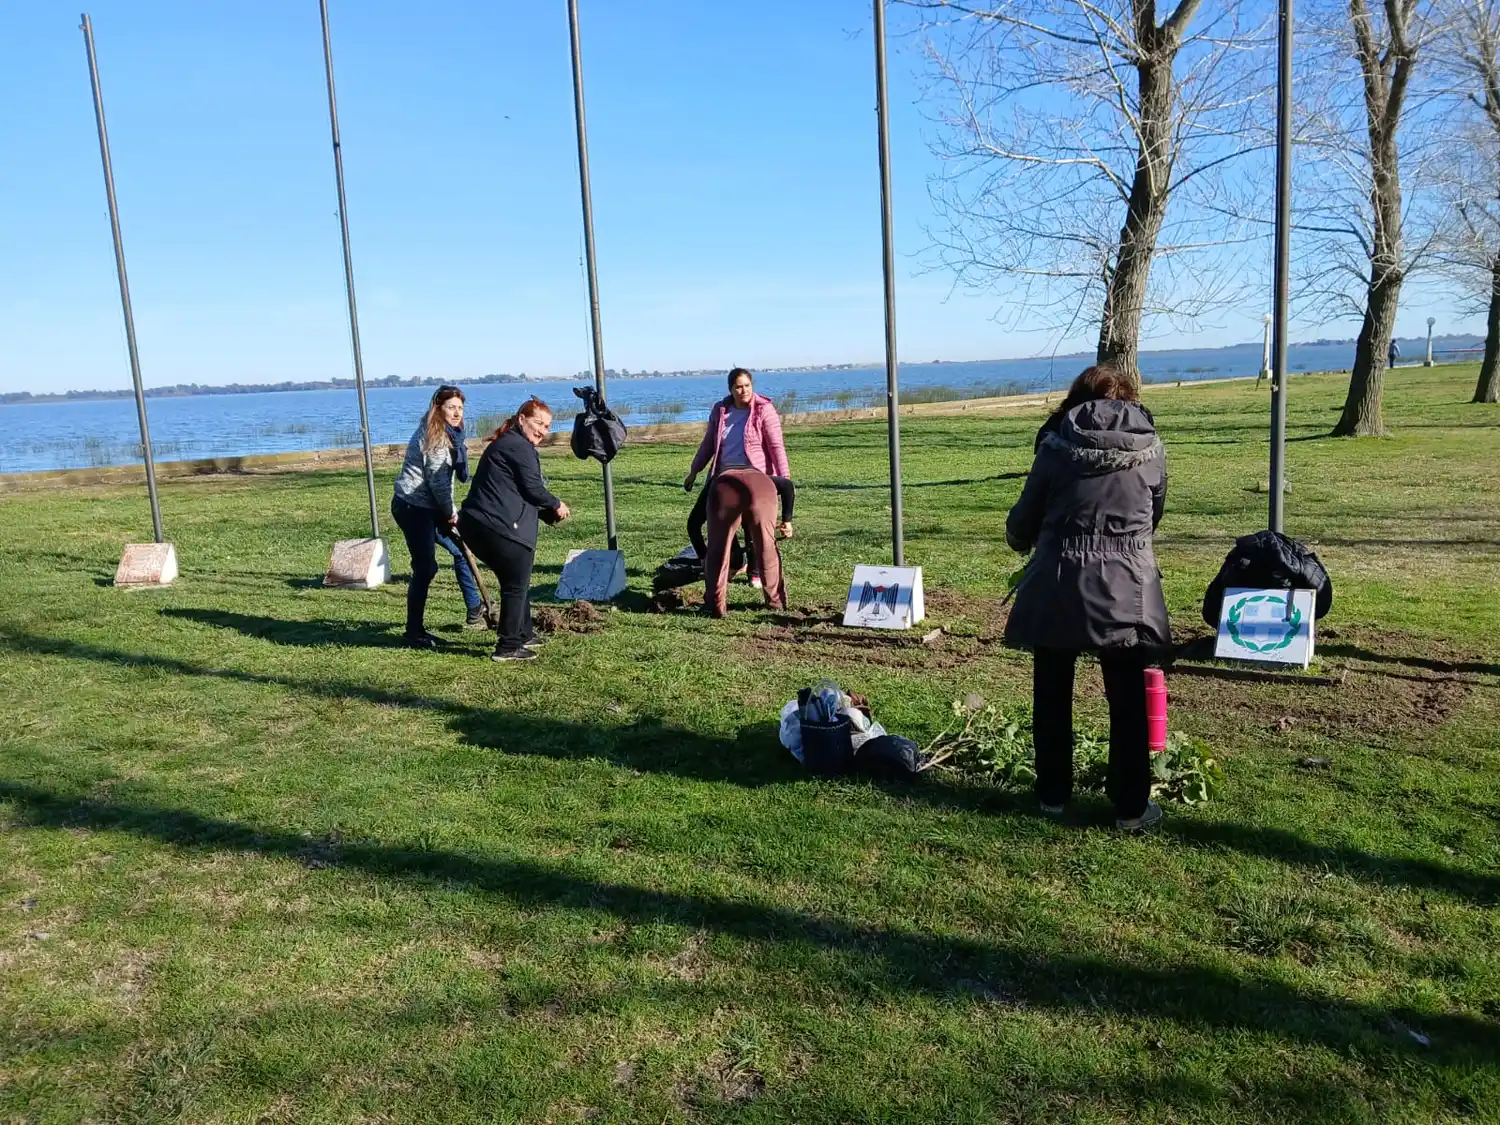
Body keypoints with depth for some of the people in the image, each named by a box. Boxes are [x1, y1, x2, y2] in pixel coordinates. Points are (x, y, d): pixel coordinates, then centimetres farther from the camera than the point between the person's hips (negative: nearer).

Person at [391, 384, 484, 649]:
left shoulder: (448, 434, 13)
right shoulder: (434, 436, -16)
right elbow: (437, 481, -16)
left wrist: (450, 513, 3)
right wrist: (451, 513, -7)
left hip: (428, 507, 10)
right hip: (412, 507, -10)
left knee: (461, 550, 16)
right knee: (425, 568, -9)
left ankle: (475, 612, 28)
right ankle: (414, 633, 0)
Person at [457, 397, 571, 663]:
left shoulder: (504, 444, 24)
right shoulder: (520, 447, -9)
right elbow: (532, 489, -11)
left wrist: (549, 512, 18)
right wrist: (556, 505, 7)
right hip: (500, 528, -10)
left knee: (515, 581, 23)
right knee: (517, 584, 2)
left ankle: (523, 634, 36)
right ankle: (508, 647, 8)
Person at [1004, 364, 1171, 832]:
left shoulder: (1057, 445, -1)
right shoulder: (1150, 448, 3)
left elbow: (1024, 518, 6)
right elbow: (1153, 517, 14)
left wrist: (1020, 541, 28)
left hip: (1057, 588, 0)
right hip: (1126, 589, 1)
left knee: (1052, 697, 14)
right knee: (1128, 702, 11)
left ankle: (1053, 795, 26)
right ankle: (1131, 807, 18)